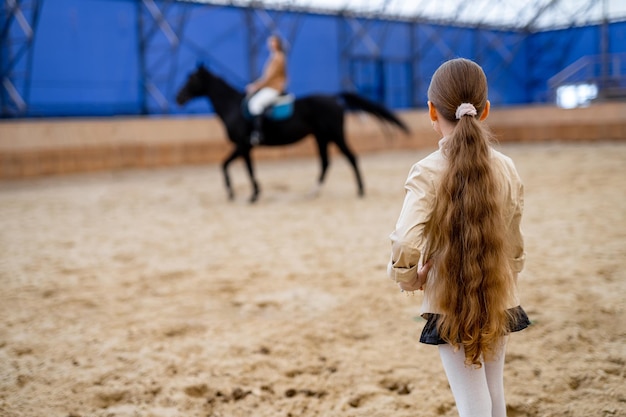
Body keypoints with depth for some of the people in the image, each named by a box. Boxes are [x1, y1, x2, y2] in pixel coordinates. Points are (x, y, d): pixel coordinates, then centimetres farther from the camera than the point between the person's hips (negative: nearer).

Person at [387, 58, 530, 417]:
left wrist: (408, 277, -9)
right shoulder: (507, 170, -5)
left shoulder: (427, 173, -17)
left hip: (451, 306, -4)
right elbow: (515, 247, 4)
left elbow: (406, 245, -29)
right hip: (499, 303, 4)